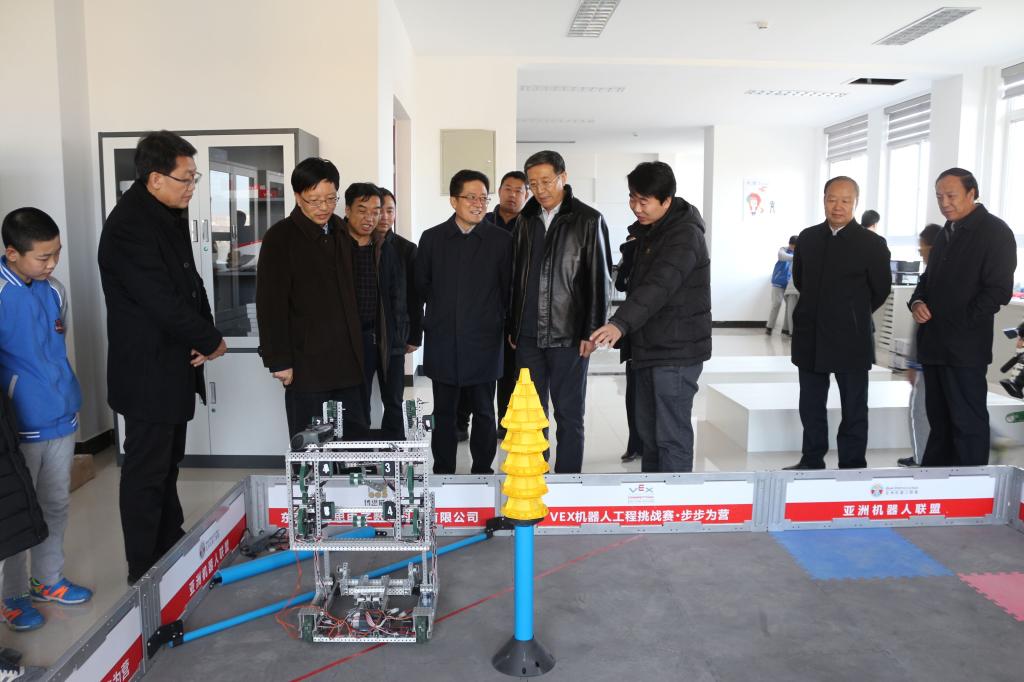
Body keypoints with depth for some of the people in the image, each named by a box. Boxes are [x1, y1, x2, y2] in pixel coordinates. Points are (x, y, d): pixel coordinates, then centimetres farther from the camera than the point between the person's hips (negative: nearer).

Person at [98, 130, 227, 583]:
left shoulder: (170, 216, 9)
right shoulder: (129, 226, -20)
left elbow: (189, 282, 12)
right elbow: (162, 302, -24)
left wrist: (202, 334, -4)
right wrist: (212, 340, -11)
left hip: (174, 366, 9)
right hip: (148, 372, -9)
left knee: (167, 464, 20)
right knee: (146, 473, 2)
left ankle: (172, 552, 35)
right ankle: (145, 573, 16)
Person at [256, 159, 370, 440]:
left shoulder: (341, 232, 11)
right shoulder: (280, 237, -7)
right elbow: (271, 306, -10)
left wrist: (357, 347, 13)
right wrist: (279, 361, -13)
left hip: (347, 362, 6)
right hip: (306, 365, -6)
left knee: (357, 439, 9)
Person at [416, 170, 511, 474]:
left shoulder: (501, 240, 0)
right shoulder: (432, 238, 4)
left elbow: (508, 289, 4)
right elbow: (421, 285, 11)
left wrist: (494, 319, 5)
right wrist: (443, 309, 13)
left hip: (483, 342, -1)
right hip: (443, 343, 1)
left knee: (484, 412, 7)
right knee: (443, 413, 9)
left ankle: (482, 472, 21)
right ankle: (442, 474, 20)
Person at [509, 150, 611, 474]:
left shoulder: (588, 220, -3)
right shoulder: (526, 221, 11)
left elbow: (598, 280, -5)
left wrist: (591, 332, -10)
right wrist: (512, 326, 13)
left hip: (568, 336, -4)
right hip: (528, 335, 5)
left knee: (569, 414, 5)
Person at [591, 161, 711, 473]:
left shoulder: (685, 234, -17)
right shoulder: (647, 230, 12)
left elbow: (659, 286, -32)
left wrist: (620, 324, -43)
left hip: (676, 352, -9)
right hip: (648, 348, 9)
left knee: (672, 435, -4)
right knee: (648, 431, 16)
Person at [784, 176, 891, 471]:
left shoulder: (872, 243, -6)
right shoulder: (807, 238, 5)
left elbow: (881, 289, 3)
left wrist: (854, 314, 12)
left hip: (851, 339, -4)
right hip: (810, 337, 4)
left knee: (854, 410, 6)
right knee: (811, 407, 13)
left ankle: (852, 467, 16)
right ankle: (811, 462, 26)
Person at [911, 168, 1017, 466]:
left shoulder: (995, 231, -7)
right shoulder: (946, 232, 16)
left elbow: (998, 291, -13)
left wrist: (959, 324, -15)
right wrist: (918, 301, 2)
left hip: (964, 347, -7)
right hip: (934, 343, 8)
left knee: (968, 422, 0)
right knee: (939, 419, 14)